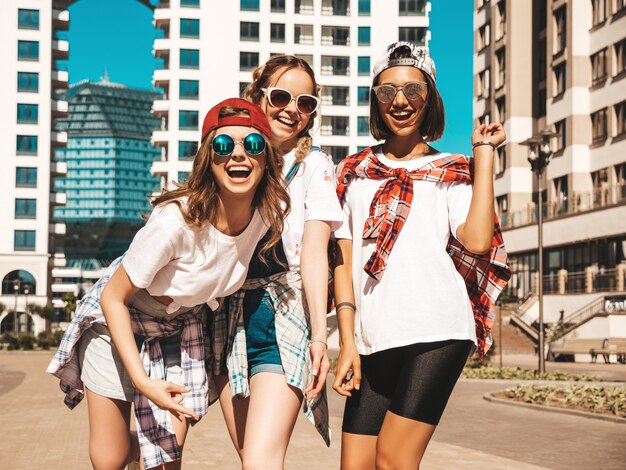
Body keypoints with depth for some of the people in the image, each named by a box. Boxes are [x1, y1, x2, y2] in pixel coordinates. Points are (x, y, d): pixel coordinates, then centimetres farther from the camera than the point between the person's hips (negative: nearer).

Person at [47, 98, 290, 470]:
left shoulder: (270, 212, -20)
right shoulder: (176, 221, -35)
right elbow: (113, 297, -24)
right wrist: (142, 380, -30)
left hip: (183, 325, 4)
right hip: (120, 319, -4)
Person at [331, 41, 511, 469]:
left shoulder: (452, 172, 11)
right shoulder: (355, 171, 17)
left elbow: (476, 241, -8)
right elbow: (344, 260, 12)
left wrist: (484, 153, 0)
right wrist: (347, 342, 3)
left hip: (437, 332, -3)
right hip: (373, 341, 3)